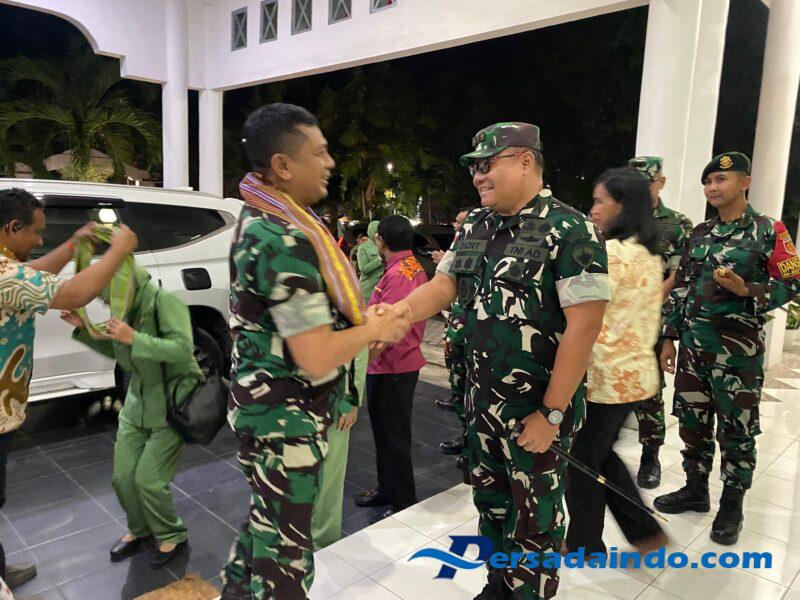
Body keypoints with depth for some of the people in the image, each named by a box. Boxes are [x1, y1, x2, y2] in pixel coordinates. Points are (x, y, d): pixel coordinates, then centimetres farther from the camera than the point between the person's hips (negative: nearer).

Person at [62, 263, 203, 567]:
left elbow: (183, 350, -31)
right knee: (122, 477, 9)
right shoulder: (128, 307, 1)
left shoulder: (165, 301, -21)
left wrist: (134, 338, -34)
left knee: (148, 480, -4)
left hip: (172, 405, -7)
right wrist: (83, 329, 2)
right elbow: (115, 350, 16)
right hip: (137, 405, 7)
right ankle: (139, 529, 36)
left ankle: (172, 536, 22)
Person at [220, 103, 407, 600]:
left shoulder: (260, 220, 6)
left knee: (266, 521, 27)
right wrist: (373, 330, -10)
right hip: (286, 415, -10)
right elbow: (317, 358, -27)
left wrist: (361, 319, 2)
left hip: (266, 403, 10)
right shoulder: (286, 241, -26)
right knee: (285, 547, 8)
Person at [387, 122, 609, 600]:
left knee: (534, 516, 12)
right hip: (482, 398, 7)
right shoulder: (475, 227, 6)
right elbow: (442, 286, 6)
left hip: (537, 407, -6)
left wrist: (552, 413, -19)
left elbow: (584, 324, -19)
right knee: (490, 499, 22)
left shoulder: (570, 230, -16)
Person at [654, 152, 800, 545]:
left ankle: (731, 506, 22)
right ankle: (696, 490, 31)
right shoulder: (698, 234, 11)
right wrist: (670, 339, 10)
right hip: (693, 344, 5)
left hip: (738, 348, -5)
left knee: (737, 429, 6)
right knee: (692, 421, 13)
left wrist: (746, 291, -21)